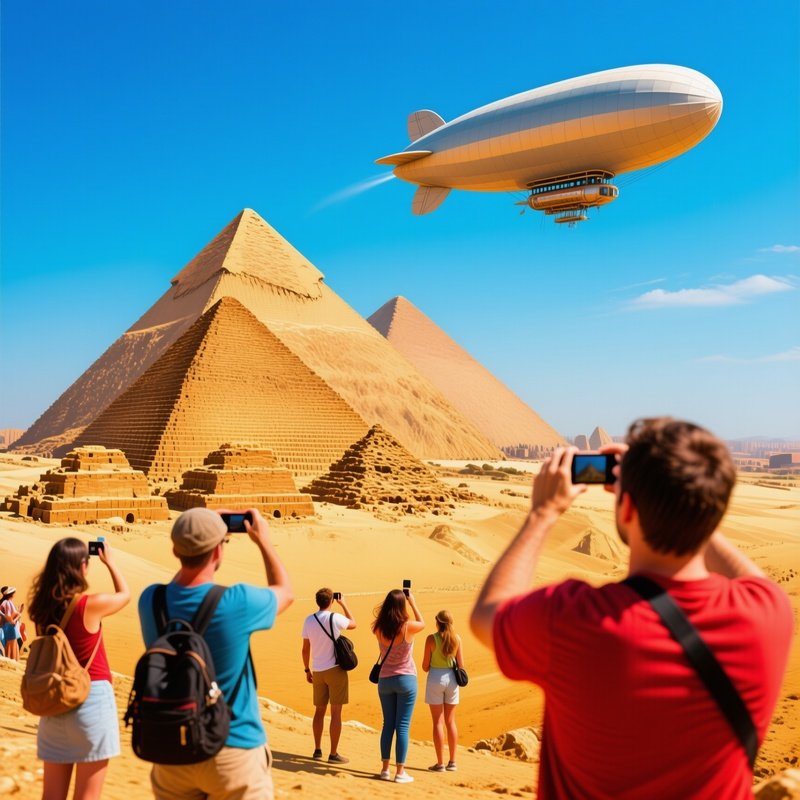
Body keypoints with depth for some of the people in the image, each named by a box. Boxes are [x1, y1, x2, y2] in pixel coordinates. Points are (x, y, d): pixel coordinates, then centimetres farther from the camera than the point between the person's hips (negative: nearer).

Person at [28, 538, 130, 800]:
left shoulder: (43, 607, -1)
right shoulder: (91, 604, -15)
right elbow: (125, 595, 5)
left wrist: (61, 562, 18)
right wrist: (109, 562, 16)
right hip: (92, 698, -6)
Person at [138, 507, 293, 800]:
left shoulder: (150, 601, -10)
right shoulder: (237, 602, -22)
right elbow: (285, 591, 1)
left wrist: (193, 544, 15)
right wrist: (264, 540, 10)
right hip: (233, 751, -4)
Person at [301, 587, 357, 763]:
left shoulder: (309, 620, -1)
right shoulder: (335, 618, -14)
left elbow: (305, 649, 5)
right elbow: (353, 624, 7)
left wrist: (307, 669, 17)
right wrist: (343, 604, 15)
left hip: (317, 671, 5)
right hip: (335, 669, -5)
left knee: (319, 710, 16)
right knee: (336, 712, 1)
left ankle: (317, 750, 24)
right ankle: (333, 753, 3)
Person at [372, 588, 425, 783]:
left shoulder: (379, 629, -7)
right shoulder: (407, 627, -16)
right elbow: (422, 623, 7)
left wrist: (393, 601, 14)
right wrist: (413, 603, 13)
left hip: (385, 680, 4)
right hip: (406, 679, -4)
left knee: (388, 724, 14)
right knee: (403, 726, 1)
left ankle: (385, 769, 17)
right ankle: (400, 772, 4)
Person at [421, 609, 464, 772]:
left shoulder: (431, 639, -9)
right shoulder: (456, 638, -1)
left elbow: (425, 667, -6)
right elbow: (461, 665, 1)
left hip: (435, 678, -3)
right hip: (451, 679, 3)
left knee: (438, 722, 3)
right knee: (450, 722, 13)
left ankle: (440, 763, 5)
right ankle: (452, 762, 16)